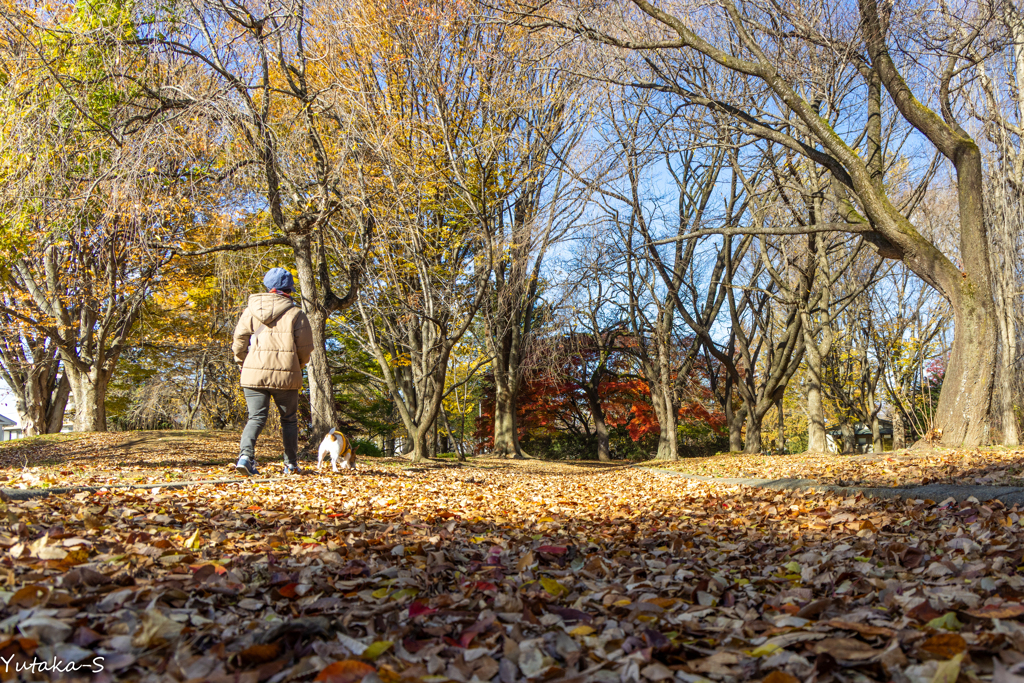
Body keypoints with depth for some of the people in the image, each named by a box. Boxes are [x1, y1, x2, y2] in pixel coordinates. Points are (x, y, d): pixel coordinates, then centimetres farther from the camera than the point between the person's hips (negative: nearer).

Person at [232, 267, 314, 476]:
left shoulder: (250, 311, 6)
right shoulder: (295, 313, -3)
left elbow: (239, 343, 5)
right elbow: (305, 348, -3)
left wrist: (245, 364, 19)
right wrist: (296, 366, 15)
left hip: (253, 375, 2)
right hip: (286, 375, -2)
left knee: (256, 418, 6)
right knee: (289, 420, 12)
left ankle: (245, 454, -17)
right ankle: (291, 464, 16)